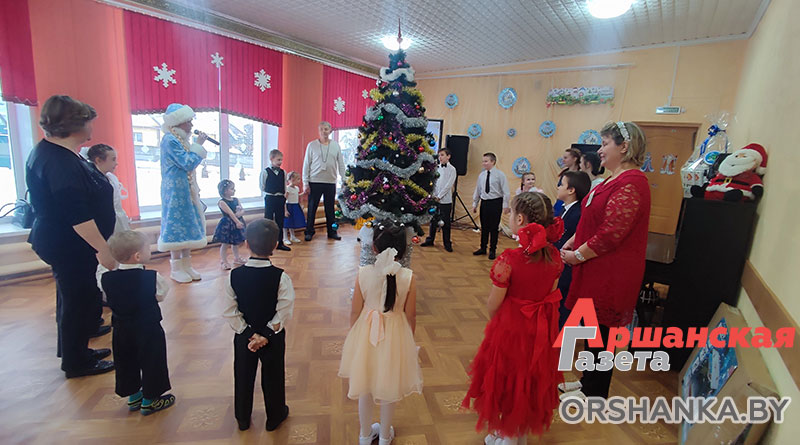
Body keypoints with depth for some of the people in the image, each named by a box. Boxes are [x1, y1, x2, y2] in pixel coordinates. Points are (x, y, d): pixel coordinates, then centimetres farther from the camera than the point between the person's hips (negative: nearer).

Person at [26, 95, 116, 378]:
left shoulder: (48, 151, 9)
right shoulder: (60, 161, -25)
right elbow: (77, 214, -29)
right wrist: (102, 249, -27)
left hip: (58, 242, 11)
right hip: (70, 246, -11)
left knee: (73, 299, 22)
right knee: (80, 302, 4)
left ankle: (75, 352, 39)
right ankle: (75, 363, 22)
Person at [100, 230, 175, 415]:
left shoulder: (106, 278, -9)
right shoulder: (152, 278, -22)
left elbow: (109, 299, 6)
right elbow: (161, 295, -8)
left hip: (121, 329, 5)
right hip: (149, 329, -5)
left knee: (126, 363, 21)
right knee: (151, 363, 10)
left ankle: (133, 396, 36)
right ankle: (149, 400, 21)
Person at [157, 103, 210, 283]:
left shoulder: (181, 139, 13)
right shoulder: (170, 140, -14)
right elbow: (188, 163, -19)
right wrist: (198, 145, -11)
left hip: (186, 190, 9)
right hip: (176, 190, -9)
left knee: (187, 225, 9)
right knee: (177, 225, -4)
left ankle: (186, 265, 16)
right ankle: (176, 268, 5)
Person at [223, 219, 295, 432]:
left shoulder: (234, 275, -15)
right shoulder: (280, 277, -23)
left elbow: (230, 312, -12)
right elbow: (284, 313, -22)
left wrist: (248, 333, -8)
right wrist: (267, 334, -12)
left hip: (244, 335, 2)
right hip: (273, 337, -2)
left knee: (243, 376, 23)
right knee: (273, 376, 18)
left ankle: (242, 418, 42)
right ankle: (275, 416, 38)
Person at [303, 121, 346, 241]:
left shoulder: (336, 145, 8)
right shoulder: (312, 145, 2)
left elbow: (341, 164, 10)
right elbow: (306, 164, 1)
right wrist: (305, 182, -4)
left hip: (331, 182, 2)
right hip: (315, 182, -1)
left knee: (330, 209, 9)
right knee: (312, 208, 3)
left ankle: (332, 232, 20)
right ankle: (309, 232, 14)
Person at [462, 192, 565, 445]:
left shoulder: (508, 260, -27)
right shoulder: (554, 256, -10)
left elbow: (493, 305, -18)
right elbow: (552, 295, 2)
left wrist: (494, 321, 3)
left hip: (510, 328, -5)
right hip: (540, 330, 6)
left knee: (508, 380, 18)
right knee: (531, 380, 24)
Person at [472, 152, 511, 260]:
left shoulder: (500, 175, -7)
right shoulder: (481, 175, 7)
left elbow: (506, 191, -6)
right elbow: (477, 190, 14)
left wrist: (505, 206, -10)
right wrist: (475, 204, 14)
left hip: (495, 203, -4)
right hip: (484, 202, 4)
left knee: (494, 227, 3)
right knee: (484, 227, 12)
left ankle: (492, 250, 16)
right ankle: (483, 248, 26)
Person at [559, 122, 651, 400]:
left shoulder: (630, 184, -20)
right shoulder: (615, 180, 14)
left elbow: (611, 234, -25)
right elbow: (591, 222, 18)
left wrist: (577, 256, -14)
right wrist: (570, 244, 9)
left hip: (610, 275, -10)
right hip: (597, 272, 10)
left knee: (600, 332, 5)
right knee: (593, 328, 19)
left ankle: (595, 393, 23)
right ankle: (588, 381, 36)